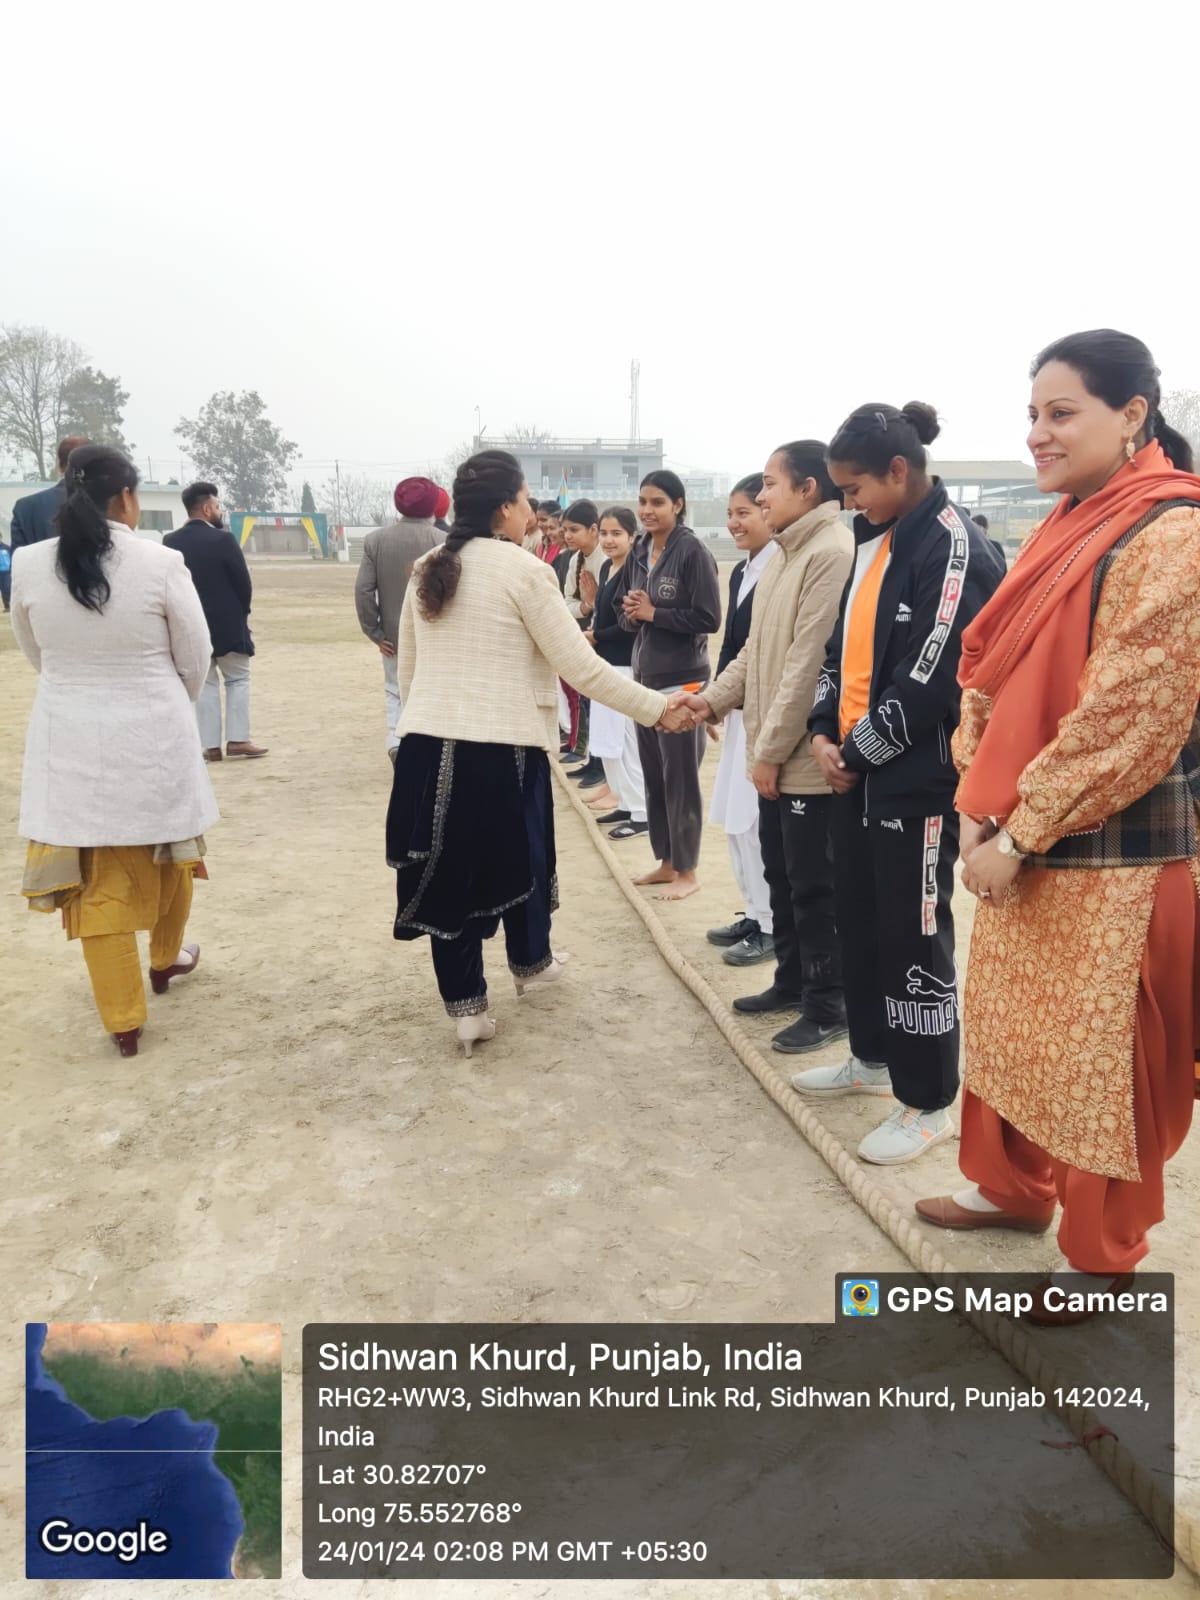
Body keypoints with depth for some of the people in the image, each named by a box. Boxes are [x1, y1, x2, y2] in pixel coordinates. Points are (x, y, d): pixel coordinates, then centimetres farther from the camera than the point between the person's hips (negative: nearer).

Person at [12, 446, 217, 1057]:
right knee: (170, 851, 23)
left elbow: (36, 653, 10)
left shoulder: (29, 564, -5)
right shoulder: (161, 563, -12)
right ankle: (165, 959, 43)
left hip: (70, 741, 2)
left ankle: (123, 1018, 14)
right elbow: (195, 658, -2)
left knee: (97, 880, 8)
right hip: (153, 737, -1)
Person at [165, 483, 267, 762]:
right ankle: (238, 739, 5)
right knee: (238, 678, 10)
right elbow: (243, 583, -11)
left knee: (204, 683, 10)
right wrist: (241, 613, 7)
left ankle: (210, 745, 9)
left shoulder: (171, 542, 0)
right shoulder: (223, 538, -14)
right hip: (226, 624, -4)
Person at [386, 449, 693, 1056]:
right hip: (503, 749, -4)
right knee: (519, 859, 18)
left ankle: (466, 1007, 15)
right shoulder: (522, 569, -8)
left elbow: (407, 670, 16)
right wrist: (657, 708, -5)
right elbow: (581, 666, -11)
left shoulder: (426, 571, 10)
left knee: (448, 868, 9)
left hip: (428, 745, 5)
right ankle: (531, 963, 39)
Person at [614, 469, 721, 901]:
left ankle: (687, 871, 13)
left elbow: (708, 618, -15)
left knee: (681, 777, 0)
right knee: (652, 775, 12)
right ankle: (666, 862, 25)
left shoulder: (693, 553, -12)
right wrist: (632, 612, -7)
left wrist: (654, 613, -15)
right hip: (645, 675, 7)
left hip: (682, 680, -7)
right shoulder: (638, 552, 8)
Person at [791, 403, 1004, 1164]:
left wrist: (859, 753, -11)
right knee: (858, 921, 16)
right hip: (857, 769, 9)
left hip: (918, 779, -8)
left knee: (914, 936, 0)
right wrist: (824, 731, 3)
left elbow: (927, 682, -19)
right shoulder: (874, 541, 12)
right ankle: (874, 1057, 35)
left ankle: (930, 1102, 15)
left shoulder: (954, 546, -14)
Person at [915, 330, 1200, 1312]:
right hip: (1022, 841, 8)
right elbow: (993, 670, 10)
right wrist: (980, 806, -1)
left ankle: (1100, 1256, 27)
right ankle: (1013, 1187, 41)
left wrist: (1019, 833, -17)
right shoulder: (1065, 530, 11)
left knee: (1100, 1060, 6)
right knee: (1008, 1026, 20)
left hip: (1114, 853, -8)